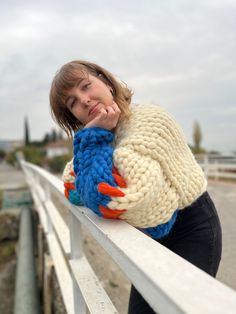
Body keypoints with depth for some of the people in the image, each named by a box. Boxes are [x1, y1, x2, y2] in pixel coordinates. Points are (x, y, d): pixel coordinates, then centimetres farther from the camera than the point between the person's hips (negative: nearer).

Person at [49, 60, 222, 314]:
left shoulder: (149, 119, -25)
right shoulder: (105, 135, -1)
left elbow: (111, 201, -36)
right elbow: (74, 192, 2)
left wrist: (93, 135, -27)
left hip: (191, 233, -7)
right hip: (153, 236, 7)